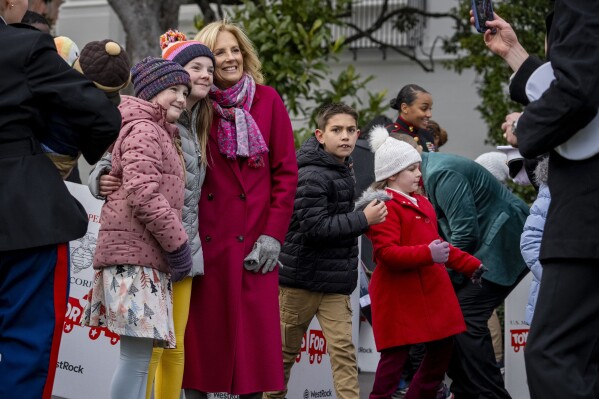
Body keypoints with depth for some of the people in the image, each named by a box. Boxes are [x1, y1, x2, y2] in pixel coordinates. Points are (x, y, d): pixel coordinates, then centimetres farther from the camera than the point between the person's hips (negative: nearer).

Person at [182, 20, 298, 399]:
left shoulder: (267, 100, 5)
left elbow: (286, 171, 3)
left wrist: (274, 233, -4)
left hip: (252, 240, -1)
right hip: (203, 239, 1)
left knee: (252, 331, -2)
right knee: (201, 332, 1)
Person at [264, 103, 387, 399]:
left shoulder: (342, 169, 11)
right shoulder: (312, 176, -17)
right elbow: (315, 227, -25)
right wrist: (364, 219, -21)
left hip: (335, 280, 7)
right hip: (301, 277, -7)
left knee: (343, 350, -4)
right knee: (286, 349, 7)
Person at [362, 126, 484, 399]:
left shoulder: (420, 203, 19)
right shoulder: (385, 206, -12)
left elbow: (437, 245, 27)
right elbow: (386, 253, -23)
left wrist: (470, 265, 21)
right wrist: (428, 254, -30)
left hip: (432, 292, 9)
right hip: (399, 296, -9)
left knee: (442, 350, 12)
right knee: (396, 355, -6)